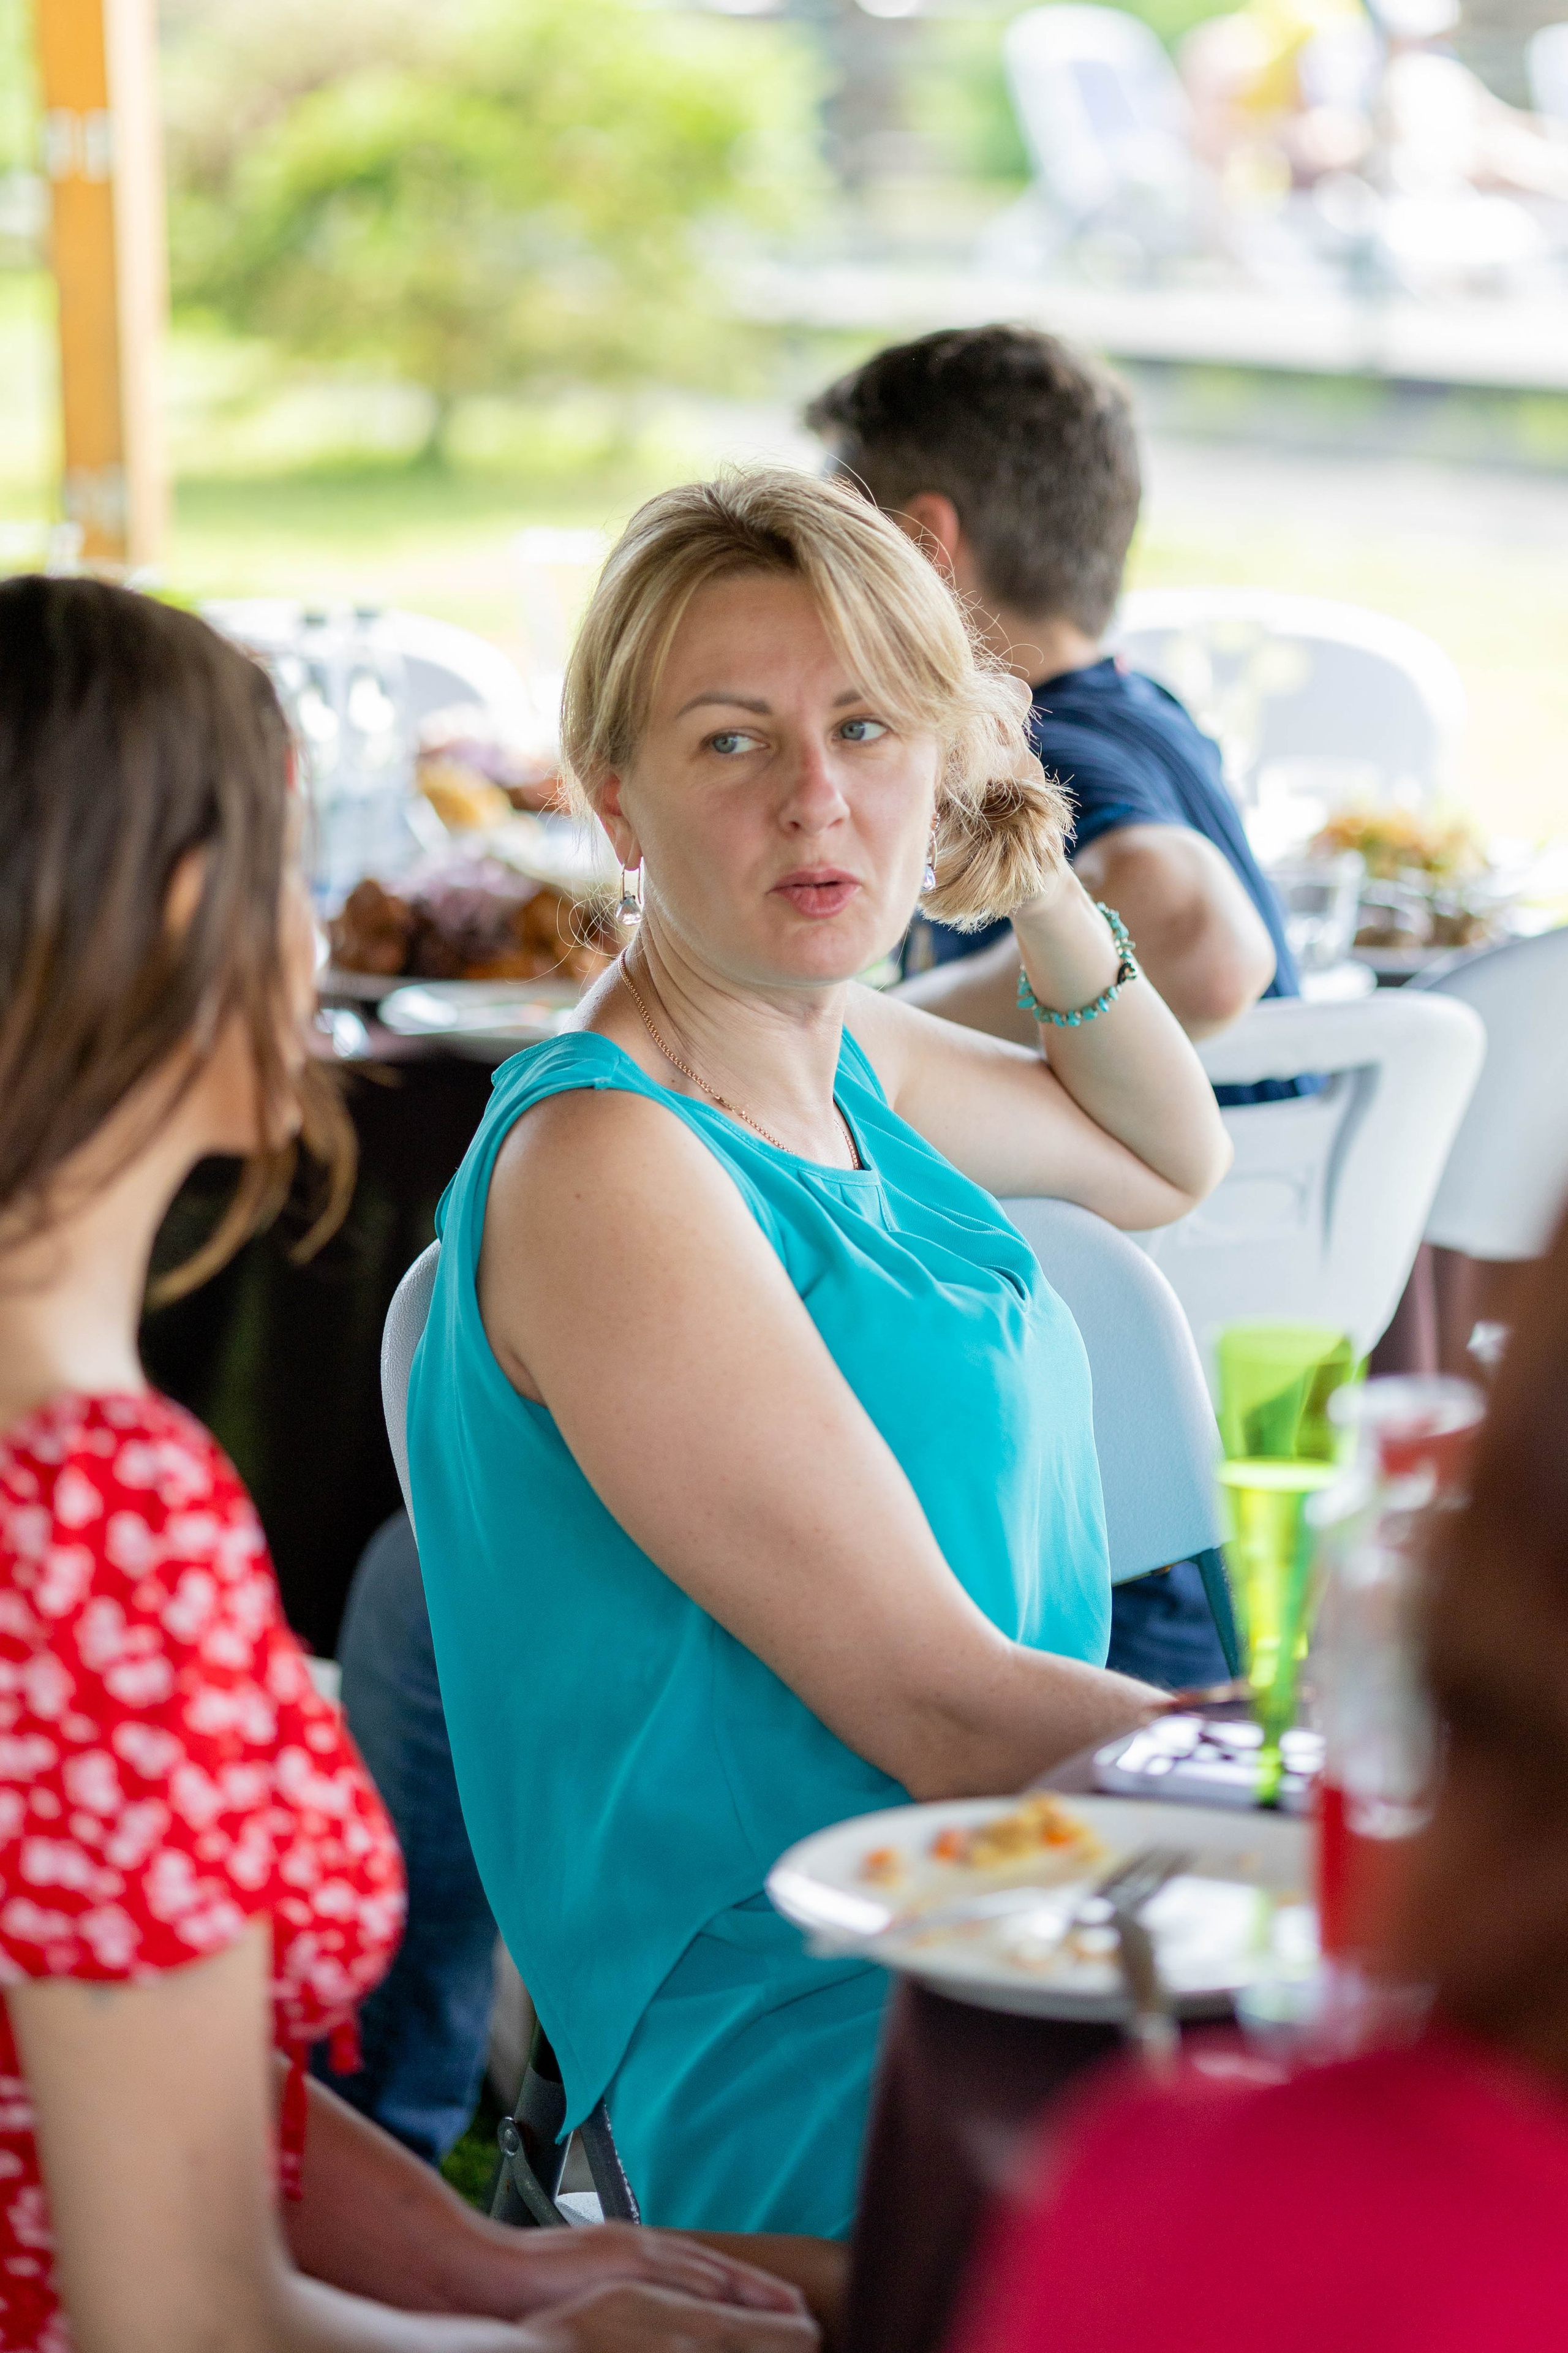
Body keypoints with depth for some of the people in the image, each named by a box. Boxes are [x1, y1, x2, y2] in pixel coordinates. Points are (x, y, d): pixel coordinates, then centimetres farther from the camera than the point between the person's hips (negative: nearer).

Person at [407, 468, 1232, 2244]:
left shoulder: (844, 1055, 9)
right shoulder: (600, 1165, -18)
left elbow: (1166, 1160, 31)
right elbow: (939, 1710, -20)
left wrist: (1044, 898, 12)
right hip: (819, 2076, -9)